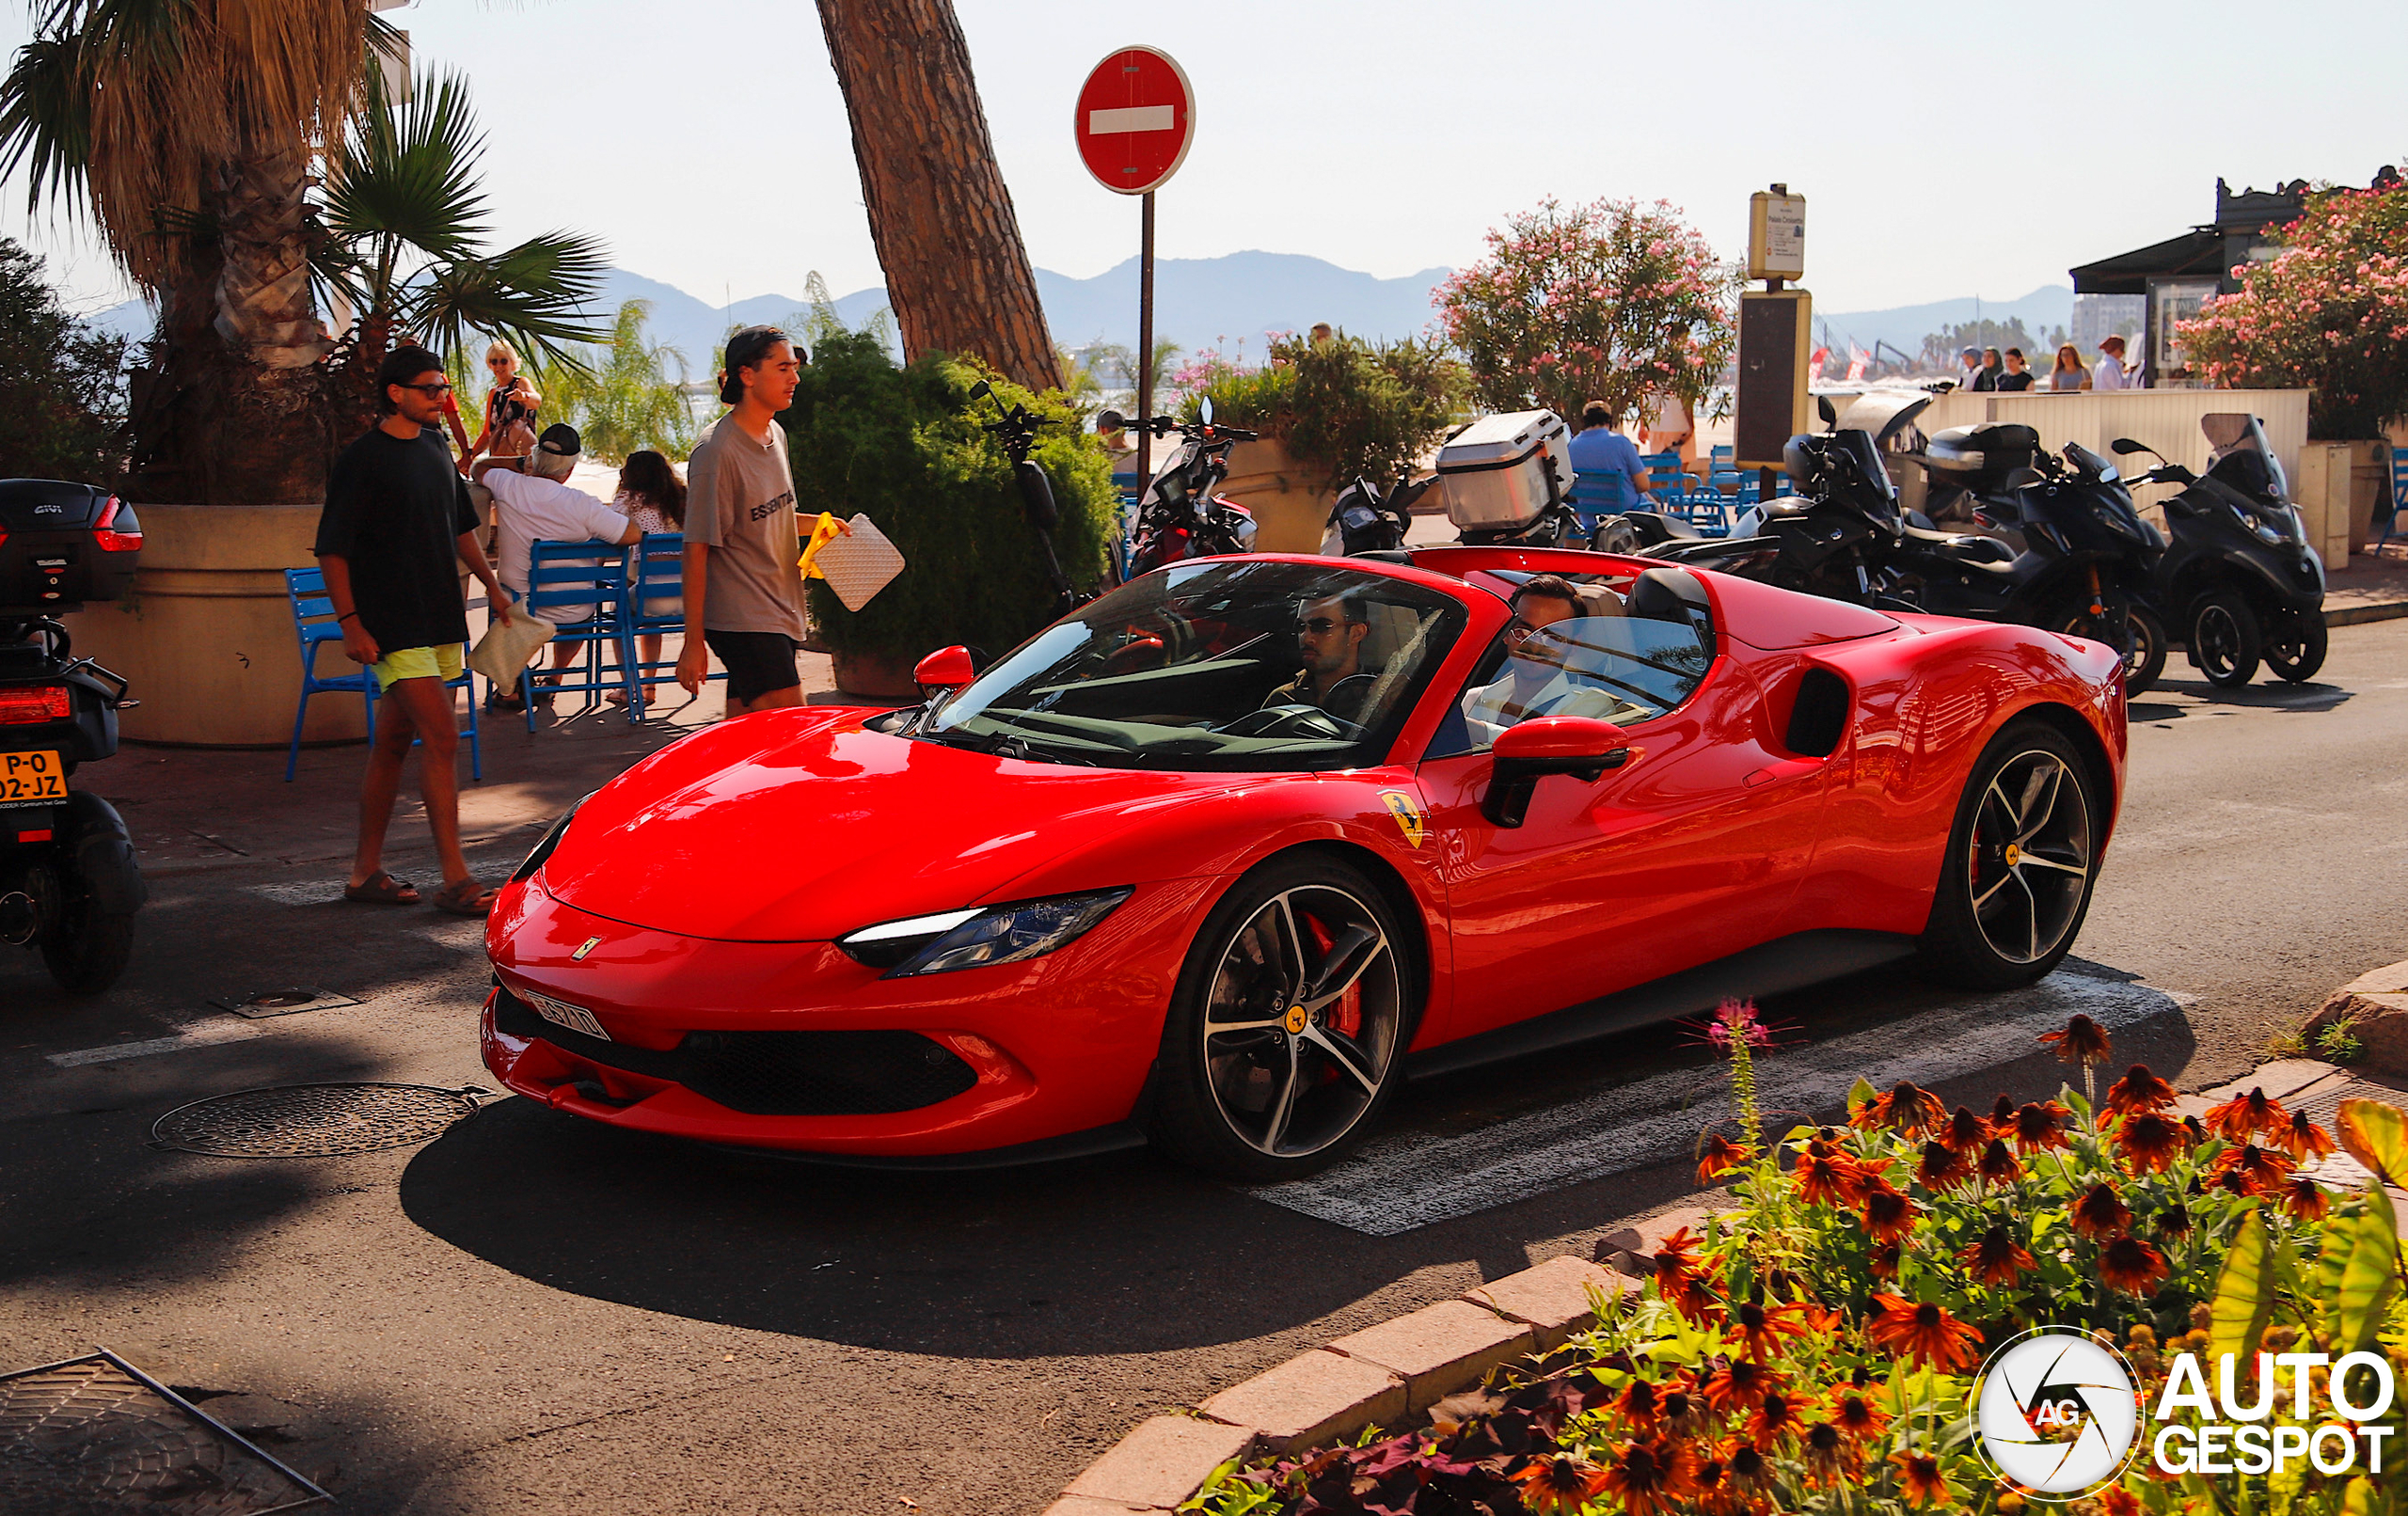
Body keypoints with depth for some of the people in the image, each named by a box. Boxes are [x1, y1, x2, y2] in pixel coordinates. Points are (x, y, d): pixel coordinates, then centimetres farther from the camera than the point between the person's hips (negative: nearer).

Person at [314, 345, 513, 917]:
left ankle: (366, 869, 20)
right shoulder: (362, 458, -10)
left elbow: (460, 525, 26)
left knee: (394, 742, 12)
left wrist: (490, 583, 21)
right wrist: (350, 622, -16)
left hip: (439, 617, 8)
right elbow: (332, 549, -11)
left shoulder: (436, 447, 13)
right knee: (442, 737, -14)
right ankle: (455, 878, -11)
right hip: (392, 625, -8)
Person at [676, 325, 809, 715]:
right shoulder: (717, 451, -15)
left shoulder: (776, 435, 12)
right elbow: (697, 550, -15)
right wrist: (693, 643, -17)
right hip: (743, 620, -8)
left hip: (780, 612, 8)